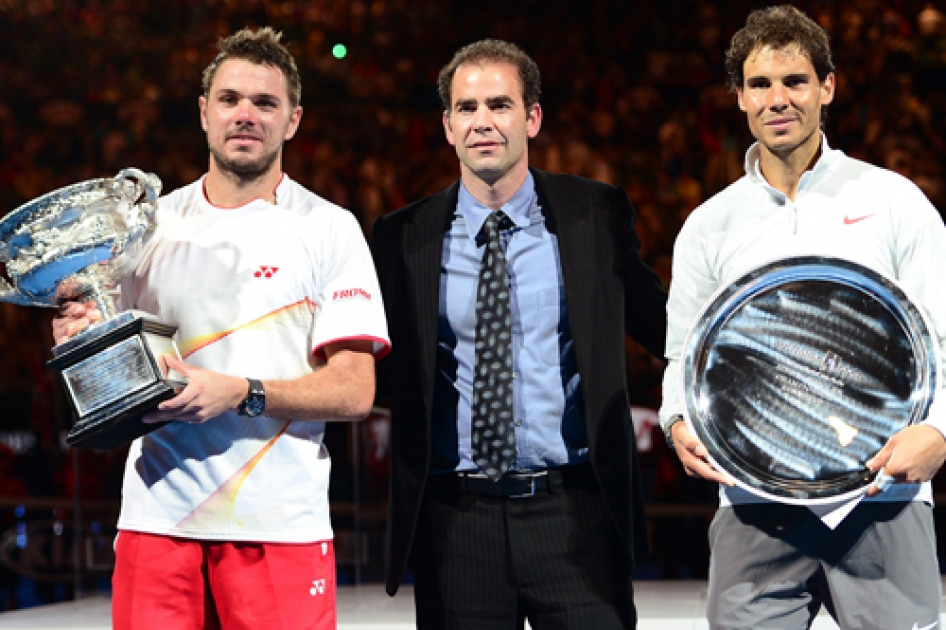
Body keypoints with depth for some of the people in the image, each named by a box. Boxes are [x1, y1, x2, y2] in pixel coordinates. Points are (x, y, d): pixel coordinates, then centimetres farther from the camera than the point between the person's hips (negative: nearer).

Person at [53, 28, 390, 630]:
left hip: (280, 525, -2)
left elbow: (354, 391, -5)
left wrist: (239, 393, -18)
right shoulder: (151, 223, 13)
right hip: (156, 515, 3)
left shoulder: (329, 229, 2)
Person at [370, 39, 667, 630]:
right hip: (454, 518, 1)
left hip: (573, 513, -1)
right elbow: (378, 374, 11)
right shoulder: (405, 239, 5)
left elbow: (666, 331, 12)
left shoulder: (598, 216, 5)